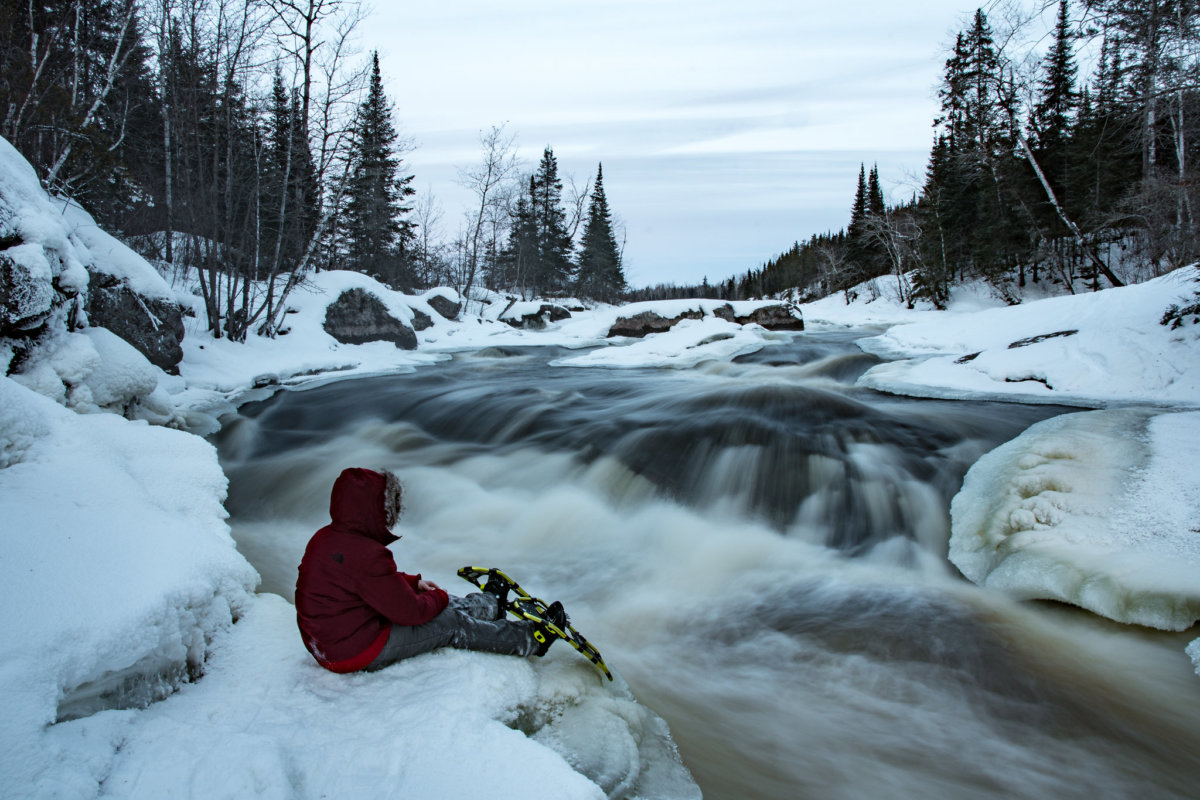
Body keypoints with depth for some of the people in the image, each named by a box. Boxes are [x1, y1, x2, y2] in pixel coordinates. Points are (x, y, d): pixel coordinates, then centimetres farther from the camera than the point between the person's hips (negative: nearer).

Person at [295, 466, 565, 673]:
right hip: (360, 654, -9)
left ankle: (492, 602, 43)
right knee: (451, 622, -1)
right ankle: (532, 639, 14)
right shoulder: (365, 555, -30)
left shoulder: (325, 538, 2)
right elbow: (410, 612, -23)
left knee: (439, 605, 19)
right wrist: (439, 596, -3)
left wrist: (413, 582, 16)